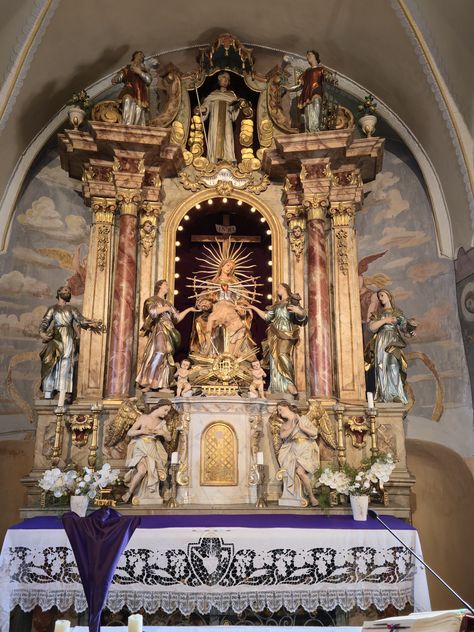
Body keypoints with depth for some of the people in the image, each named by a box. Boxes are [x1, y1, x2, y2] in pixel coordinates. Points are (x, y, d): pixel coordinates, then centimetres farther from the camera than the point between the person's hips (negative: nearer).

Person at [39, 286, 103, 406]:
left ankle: (64, 395, -9)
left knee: (65, 366, -7)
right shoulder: (53, 308, 15)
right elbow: (44, 322, 6)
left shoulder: (72, 309, 18)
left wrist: (90, 324, -16)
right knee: (51, 365, -4)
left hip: (68, 339, 1)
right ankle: (47, 395, 0)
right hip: (55, 338, -1)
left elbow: (81, 320, 4)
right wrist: (42, 332, -15)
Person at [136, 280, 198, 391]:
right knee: (158, 355, -23)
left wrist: (189, 309, 20)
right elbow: (153, 311, -15)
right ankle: (147, 384, -24)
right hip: (159, 331, -7)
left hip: (168, 333, 7)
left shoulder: (167, 303, 26)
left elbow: (177, 318, 23)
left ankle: (162, 385, -3)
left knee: (166, 359, -1)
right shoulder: (152, 300, 7)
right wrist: (166, 308, -6)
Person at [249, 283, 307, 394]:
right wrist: (254, 308, 33)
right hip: (275, 335, 6)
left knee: (282, 355, -24)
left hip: (286, 335, -6)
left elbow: (303, 316, -11)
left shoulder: (292, 301, 2)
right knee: (275, 359, 0)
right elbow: (266, 316, 30)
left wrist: (299, 311, -34)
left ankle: (290, 385, -25)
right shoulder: (277, 304, 20)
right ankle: (278, 387, 1)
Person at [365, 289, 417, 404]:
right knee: (382, 368, -8)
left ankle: (396, 395, -14)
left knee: (393, 367, -14)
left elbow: (404, 328, 8)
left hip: (394, 343, 0)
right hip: (381, 343, 0)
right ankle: (384, 395, -7)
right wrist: (384, 320, -8)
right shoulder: (378, 313, 15)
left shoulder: (398, 313, 16)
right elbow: (371, 327, 0)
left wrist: (411, 328, -12)